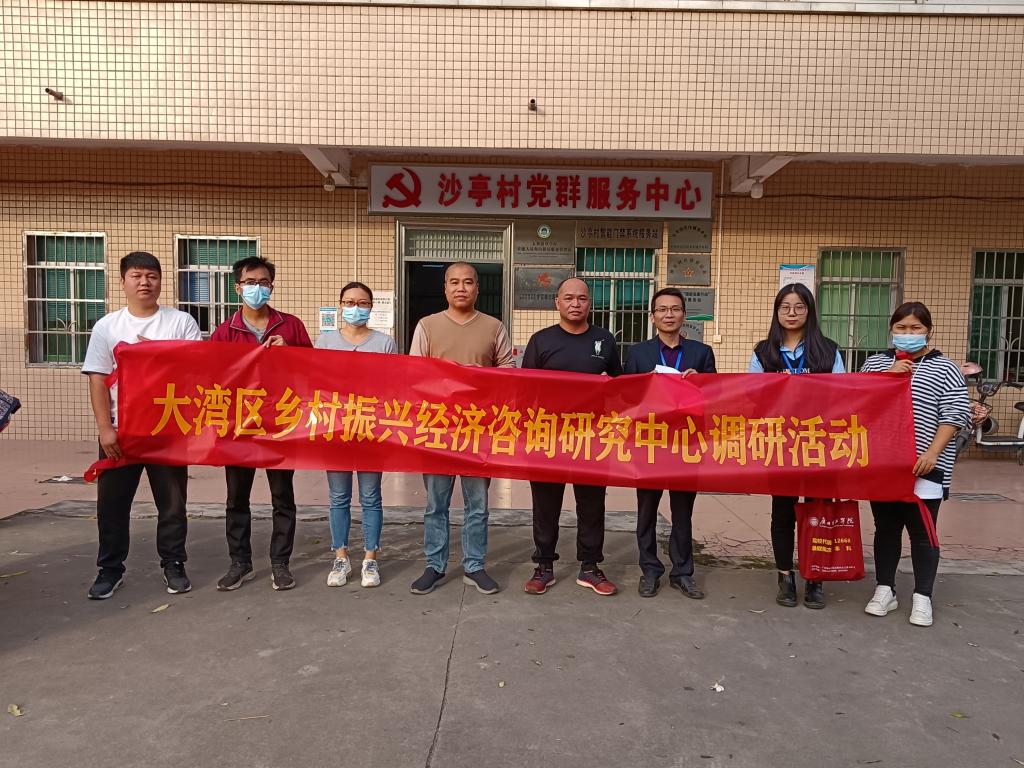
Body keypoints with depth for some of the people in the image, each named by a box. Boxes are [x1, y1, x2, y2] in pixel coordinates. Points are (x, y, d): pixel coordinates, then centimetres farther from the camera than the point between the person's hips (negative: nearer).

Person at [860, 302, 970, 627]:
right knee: (885, 528, 10)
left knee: (922, 532, 3)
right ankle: (885, 590, 21)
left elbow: (954, 416, -5)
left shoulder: (944, 369, 2)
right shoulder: (875, 363, 12)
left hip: (924, 467, -3)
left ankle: (922, 598, 15)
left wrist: (932, 454, -16)